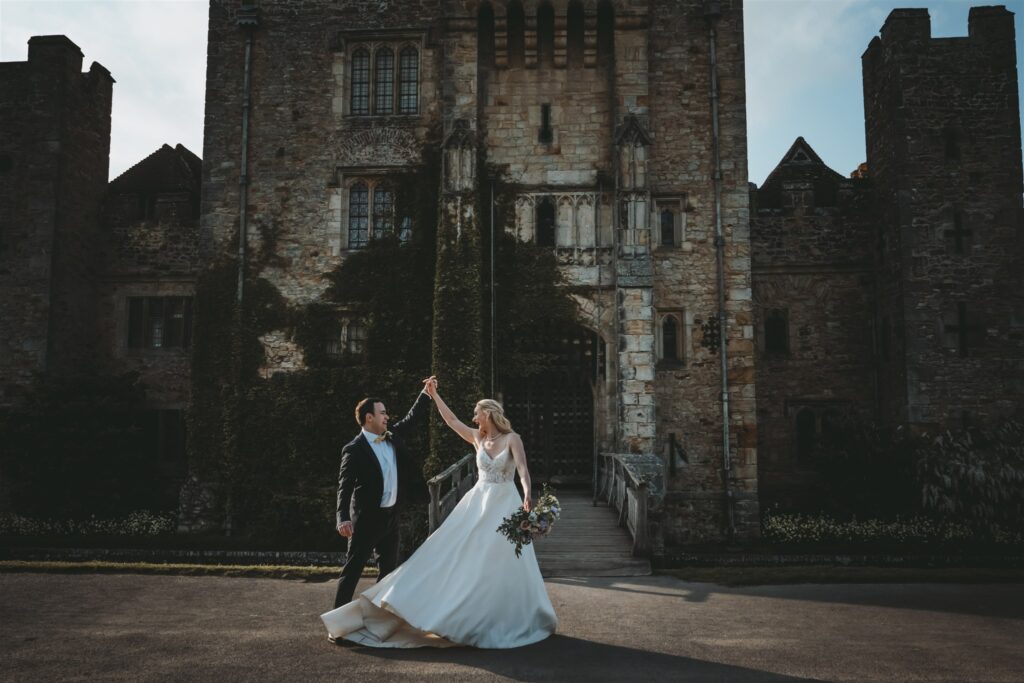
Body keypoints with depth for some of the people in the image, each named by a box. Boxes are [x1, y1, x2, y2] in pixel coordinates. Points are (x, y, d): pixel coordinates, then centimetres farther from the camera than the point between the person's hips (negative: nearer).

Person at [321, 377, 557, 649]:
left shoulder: (512, 438, -9)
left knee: (502, 564, -1)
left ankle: (511, 619, 15)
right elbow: (451, 420, 12)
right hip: (478, 502, 5)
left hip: (504, 505, -5)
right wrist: (434, 395, 13)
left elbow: (523, 468, -21)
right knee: (457, 553, 1)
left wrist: (527, 496, -37)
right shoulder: (477, 437, 6)